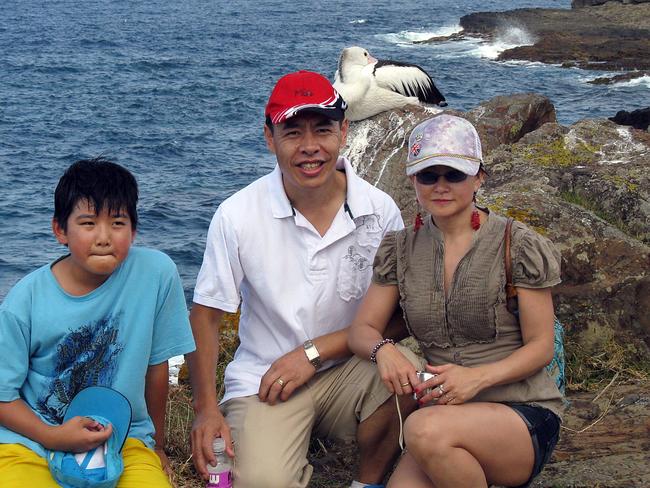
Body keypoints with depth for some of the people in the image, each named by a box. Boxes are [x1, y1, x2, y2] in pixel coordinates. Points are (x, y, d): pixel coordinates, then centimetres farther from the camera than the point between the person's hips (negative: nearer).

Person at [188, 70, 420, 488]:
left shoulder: (380, 211, -7)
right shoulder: (238, 215, -10)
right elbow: (206, 314, -3)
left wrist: (313, 352, -13)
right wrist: (207, 409, -10)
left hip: (349, 370, 2)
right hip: (263, 380, -2)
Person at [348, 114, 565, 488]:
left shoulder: (518, 246, -5)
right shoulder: (402, 250, 8)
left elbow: (541, 347, -4)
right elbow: (362, 329, 9)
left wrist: (479, 377, -22)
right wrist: (383, 349, -16)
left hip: (524, 413, -3)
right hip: (445, 418, 4)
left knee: (426, 429, -34)